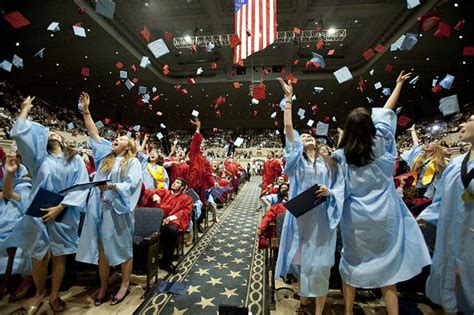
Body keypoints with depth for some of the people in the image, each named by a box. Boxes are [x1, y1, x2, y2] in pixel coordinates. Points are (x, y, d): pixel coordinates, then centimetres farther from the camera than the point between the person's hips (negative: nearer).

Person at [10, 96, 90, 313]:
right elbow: (19, 134, -1)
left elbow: (81, 186, -6)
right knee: (40, 257, 7)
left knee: (60, 256, 7)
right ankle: (40, 292, 31)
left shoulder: (76, 160, 4)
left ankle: (54, 295, 24)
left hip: (64, 216, -1)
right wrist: (25, 111, 7)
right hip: (40, 213, 1)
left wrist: (60, 207, -13)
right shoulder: (40, 157, 9)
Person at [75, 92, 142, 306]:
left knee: (122, 248, 6)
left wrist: (112, 186, -31)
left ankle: (124, 286, 21)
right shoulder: (105, 155, 14)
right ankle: (103, 286, 28)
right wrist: (86, 111, 12)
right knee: (101, 248, 12)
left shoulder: (132, 162, -3)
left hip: (118, 210, -5)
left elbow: (131, 184, -15)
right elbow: (93, 134, 15)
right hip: (100, 208, 5)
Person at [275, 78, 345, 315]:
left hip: (322, 219, 0)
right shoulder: (297, 159, 5)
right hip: (301, 218, 0)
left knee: (319, 266, 4)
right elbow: (288, 128, -3)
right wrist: (288, 98, -5)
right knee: (302, 263, 12)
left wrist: (329, 192, -17)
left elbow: (340, 188, 6)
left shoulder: (329, 163, 9)